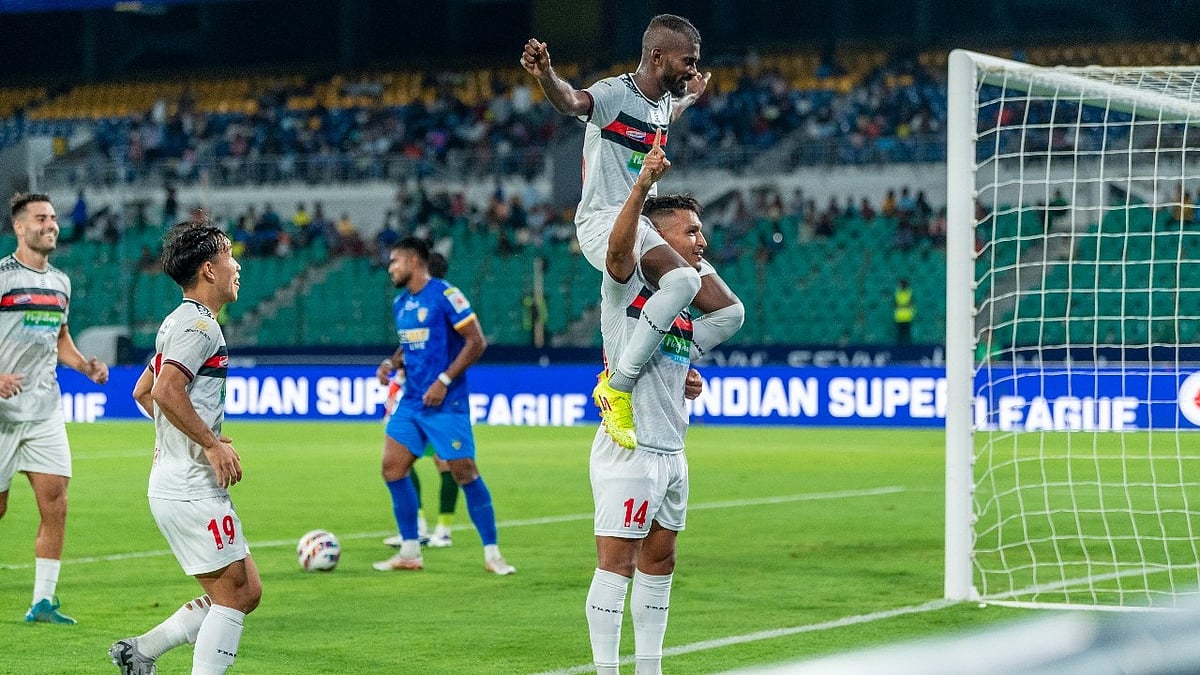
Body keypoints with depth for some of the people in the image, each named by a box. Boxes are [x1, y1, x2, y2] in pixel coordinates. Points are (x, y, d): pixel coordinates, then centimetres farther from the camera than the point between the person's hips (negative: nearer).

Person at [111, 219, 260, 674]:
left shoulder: (181, 322, 19)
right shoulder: (199, 325, -13)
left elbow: (142, 392, 27)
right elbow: (166, 391, -25)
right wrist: (212, 444, -18)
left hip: (181, 487, 10)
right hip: (192, 489, -10)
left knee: (247, 594, 10)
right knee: (232, 595, -8)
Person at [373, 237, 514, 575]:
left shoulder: (445, 295, -11)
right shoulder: (400, 303, 12)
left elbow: (477, 342, -13)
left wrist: (444, 381, -17)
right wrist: (394, 364, 4)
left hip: (446, 403, -8)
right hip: (411, 401, 8)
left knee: (465, 472, -8)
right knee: (392, 468, 0)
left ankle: (492, 554, 1)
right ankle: (410, 552, 9)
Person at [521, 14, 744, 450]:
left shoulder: (662, 102, 15)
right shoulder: (615, 94, -12)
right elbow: (572, 102, -35)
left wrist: (691, 97, 60)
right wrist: (546, 76, -57)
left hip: (647, 226, 9)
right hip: (605, 220, -9)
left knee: (729, 312, 0)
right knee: (682, 280, -35)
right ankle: (617, 387, -26)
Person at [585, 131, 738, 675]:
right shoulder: (627, 284, -7)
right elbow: (618, 246, -29)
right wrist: (641, 187, -41)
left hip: (671, 451, 9)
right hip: (629, 447, -8)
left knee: (658, 563, 12)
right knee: (616, 565, -7)